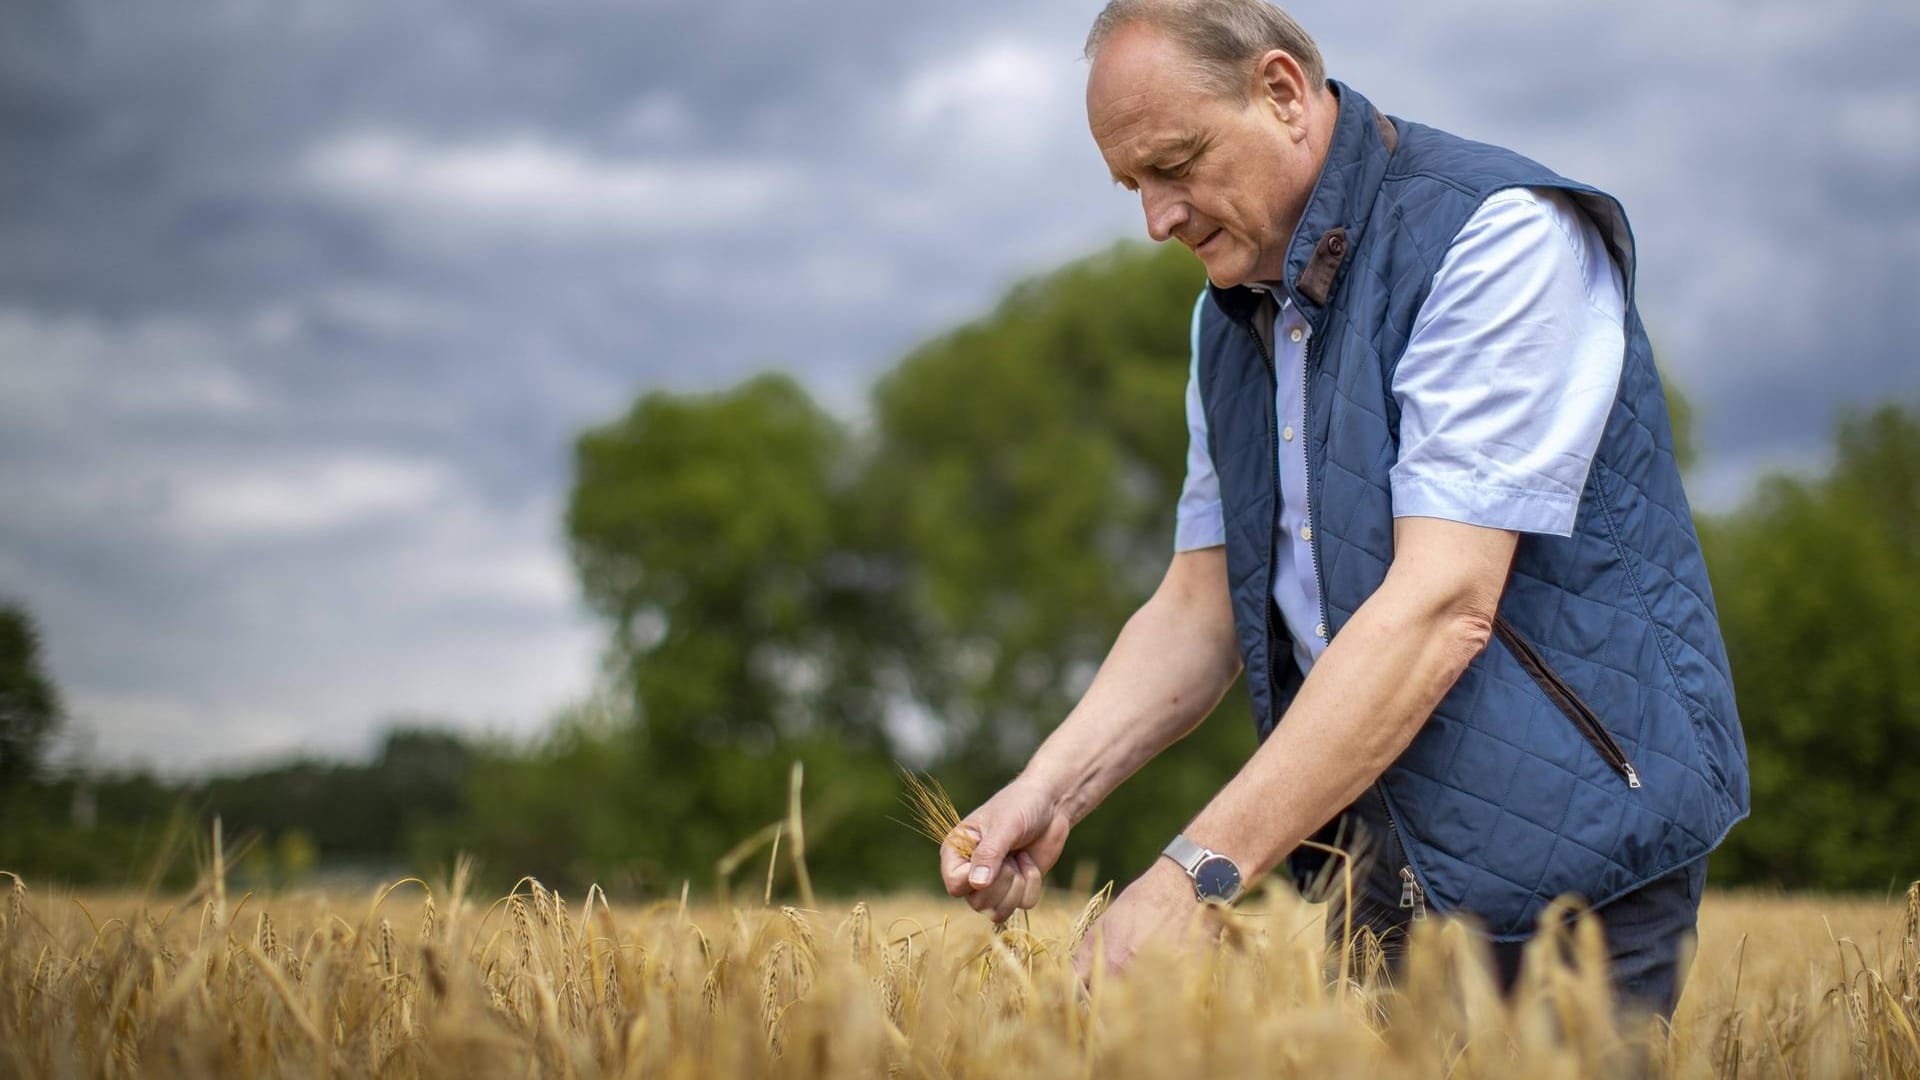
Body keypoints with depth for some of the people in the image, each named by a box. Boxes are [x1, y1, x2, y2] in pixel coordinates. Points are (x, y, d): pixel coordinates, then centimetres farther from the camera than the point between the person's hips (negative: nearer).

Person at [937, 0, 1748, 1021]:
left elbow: (1441, 607, -26)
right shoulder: (1232, 313, 11)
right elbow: (1198, 607, 12)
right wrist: (1050, 790, -7)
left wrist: (1198, 872, -29)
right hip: (1386, 861, 7)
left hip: (1561, 846, -7)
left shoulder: (1500, 236, -17)